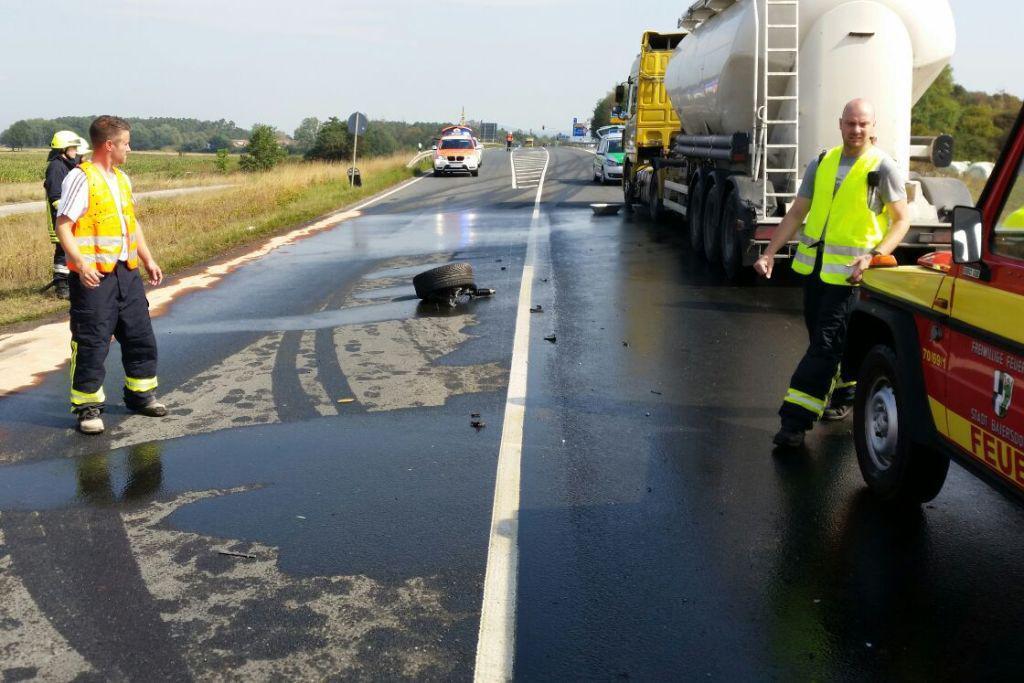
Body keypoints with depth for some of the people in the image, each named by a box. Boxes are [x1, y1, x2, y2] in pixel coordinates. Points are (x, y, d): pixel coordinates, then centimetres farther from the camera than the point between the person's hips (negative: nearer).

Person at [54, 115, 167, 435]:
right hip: (94, 276, -8)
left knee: (141, 336, 13)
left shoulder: (122, 179, 14)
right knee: (91, 343, -1)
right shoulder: (80, 178, -10)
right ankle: (87, 406, 10)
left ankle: (140, 393, 28)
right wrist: (80, 263, -26)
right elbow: (63, 226, -15)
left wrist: (148, 259, 19)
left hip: (126, 272, 8)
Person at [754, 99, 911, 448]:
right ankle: (845, 392, 37)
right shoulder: (822, 163, 11)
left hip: (848, 271, -6)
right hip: (814, 264, 6)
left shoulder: (883, 167, -4)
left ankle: (795, 419, -9)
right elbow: (796, 213, 12)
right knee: (822, 337, 16)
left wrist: (874, 256, -19)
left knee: (825, 344, -9)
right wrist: (770, 253, 3)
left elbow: (901, 220, -3)